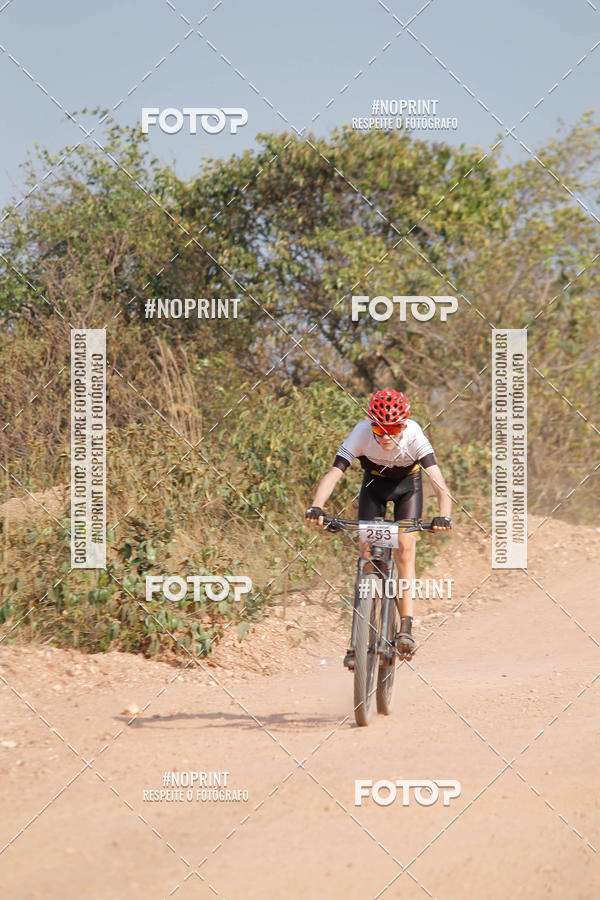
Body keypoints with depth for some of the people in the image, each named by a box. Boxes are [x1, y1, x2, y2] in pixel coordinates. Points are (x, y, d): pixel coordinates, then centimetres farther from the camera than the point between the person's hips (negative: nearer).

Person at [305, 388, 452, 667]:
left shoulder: (414, 435, -35)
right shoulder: (362, 433, -34)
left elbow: (439, 482, -42)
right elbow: (333, 474, -41)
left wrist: (444, 516, -60)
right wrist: (316, 507, -58)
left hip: (408, 484, -1)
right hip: (374, 483, 1)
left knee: (405, 550, -18)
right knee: (367, 552, -9)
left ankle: (406, 628, -18)